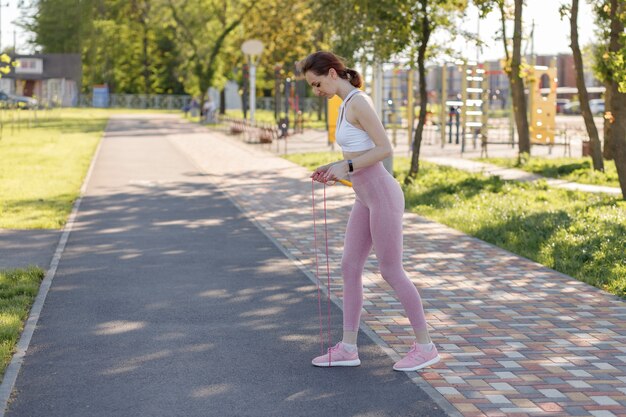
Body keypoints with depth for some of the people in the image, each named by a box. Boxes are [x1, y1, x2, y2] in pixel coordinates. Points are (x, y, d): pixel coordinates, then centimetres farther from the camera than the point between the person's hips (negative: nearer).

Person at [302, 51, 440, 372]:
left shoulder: (358, 102, -16)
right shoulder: (349, 104, 14)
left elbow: (386, 148, -21)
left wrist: (346, 167, -18)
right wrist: (335, 168, 10)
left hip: (382, 197, -10)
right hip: (367, 199, 10)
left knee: (391, 273, -2)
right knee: (350, 268, 7)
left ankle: (425, 345, 9)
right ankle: (348, 347, 13)